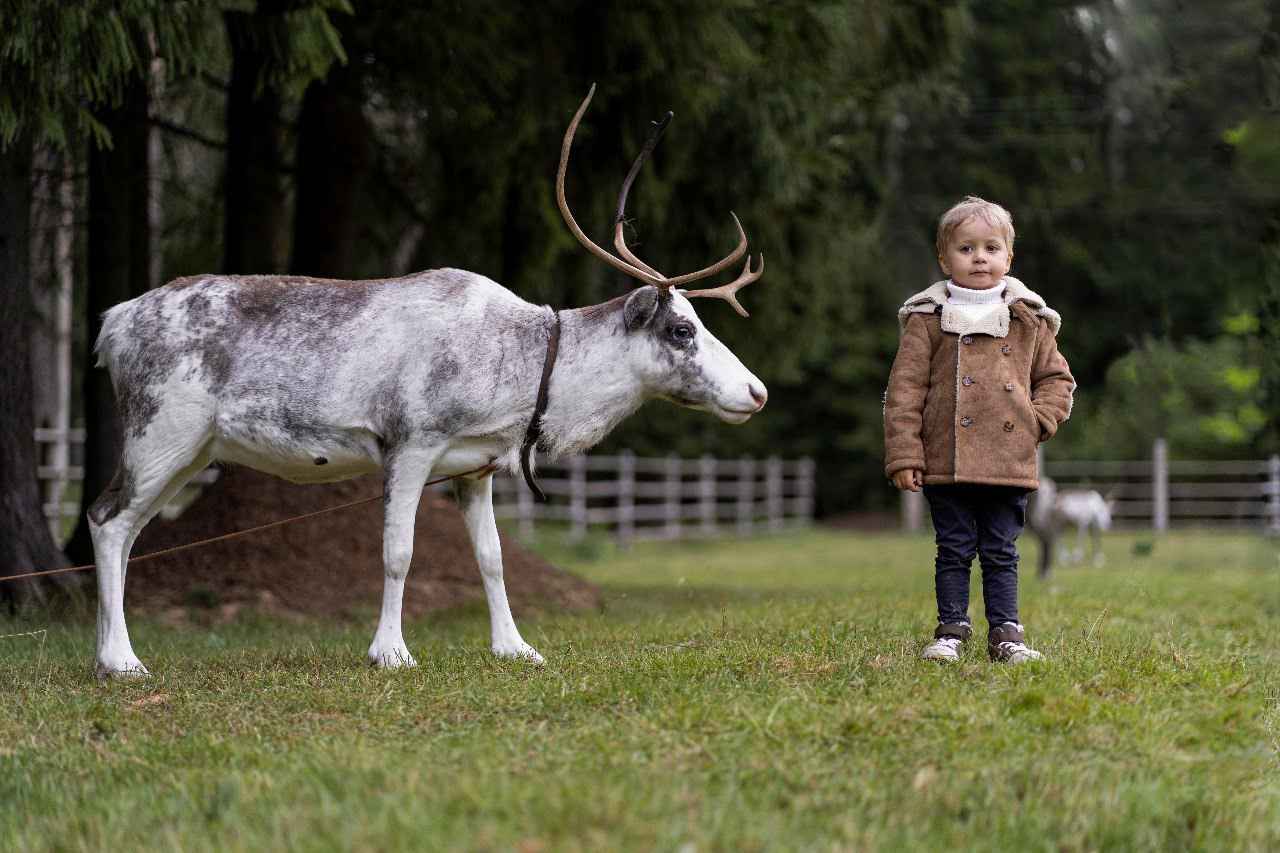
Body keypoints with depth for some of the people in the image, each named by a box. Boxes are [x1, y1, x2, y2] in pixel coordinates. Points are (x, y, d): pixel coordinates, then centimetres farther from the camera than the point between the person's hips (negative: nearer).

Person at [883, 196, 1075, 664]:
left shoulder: (1029, 320, 9)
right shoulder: (928, 319, 2)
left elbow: (1056, 377, 19)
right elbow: (905, 389, 0)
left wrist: (1039, 420, 0)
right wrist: (903, 454, -7)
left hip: (1010, 463, 2)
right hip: (947, 462, -1)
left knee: (1001, 553, 6)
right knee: (954, 551, 4)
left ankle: (1005, 632, 12)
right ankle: (951, 630, 12)